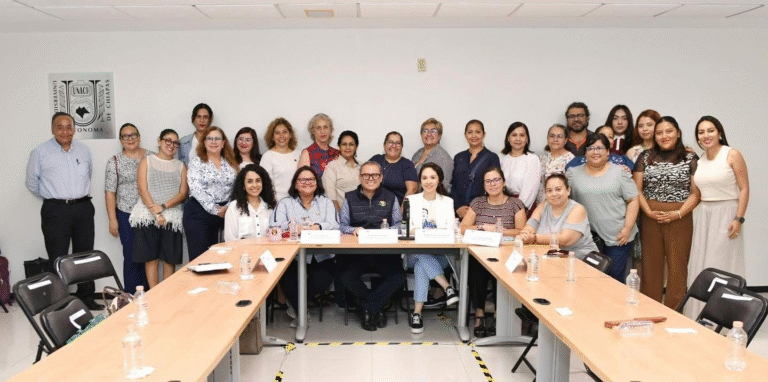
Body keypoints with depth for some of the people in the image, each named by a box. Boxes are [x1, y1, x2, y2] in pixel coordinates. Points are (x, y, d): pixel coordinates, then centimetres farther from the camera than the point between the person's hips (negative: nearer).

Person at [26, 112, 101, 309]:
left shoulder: (84, 150, 10)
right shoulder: (40, 152, -2)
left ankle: (86, 297, 21)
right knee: (58, 259, -2)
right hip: (55, 211, -4)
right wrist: (53, 197, 9)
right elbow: (32, 183, 6)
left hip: (83, 208, 4)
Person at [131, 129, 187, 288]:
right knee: (151, 259, -1)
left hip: (172, 217, 2)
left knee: (170, 260, 2)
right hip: (147, 217, -1)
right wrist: (154, 212, -13)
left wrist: (163, 207, -12)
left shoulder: (180, 166, 14)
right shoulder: (146, 161, 9)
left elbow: (183, 193, 3)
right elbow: (143, 190, -1)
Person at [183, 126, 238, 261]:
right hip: (199, 214, -3)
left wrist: (228, 207, -7)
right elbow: (196, 189, -10)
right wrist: (215, 210, -13)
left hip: (224, 213, 4)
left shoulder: (231, 164, 13)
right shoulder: (196, 162, 1)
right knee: (198, 257, -5)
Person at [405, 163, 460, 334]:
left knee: (421, 266, -34)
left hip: (439, 255, 0)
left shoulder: (447, 202, 15)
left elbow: (450, 230, 2)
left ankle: (417, 313, -33)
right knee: (421, 256, -36)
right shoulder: (411, 200, 14)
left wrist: (422, 230, -16)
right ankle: (447, 287, -35)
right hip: (414, 253, 1)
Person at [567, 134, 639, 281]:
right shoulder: (574, 173, 8)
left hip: (617, 237, -1)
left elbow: (633, 200, 2)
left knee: (615, 278, 3)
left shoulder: (619, 172, 4)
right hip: (587, 238, 1)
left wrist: (627, 228, -6)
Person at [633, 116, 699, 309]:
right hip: (650, 218, 1)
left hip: (680, 219, -1)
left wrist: (678, 213, -12)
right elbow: (637, 189, 5)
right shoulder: (645, 157, 9)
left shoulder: (690, 159, 5)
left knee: (677, 265, 1)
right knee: (651, 264, 5)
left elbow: (696, 193, 0)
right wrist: (649, 212, -8)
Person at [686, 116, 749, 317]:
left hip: (726, 215, -6)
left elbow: (744, 189, -10)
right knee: (701, 265, 8)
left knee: (722, 265, -1)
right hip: (703, 215, 6)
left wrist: (739, 219, -16)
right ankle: (701, 314, 19)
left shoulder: (732, 155, -7)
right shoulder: (699, 160, 9)